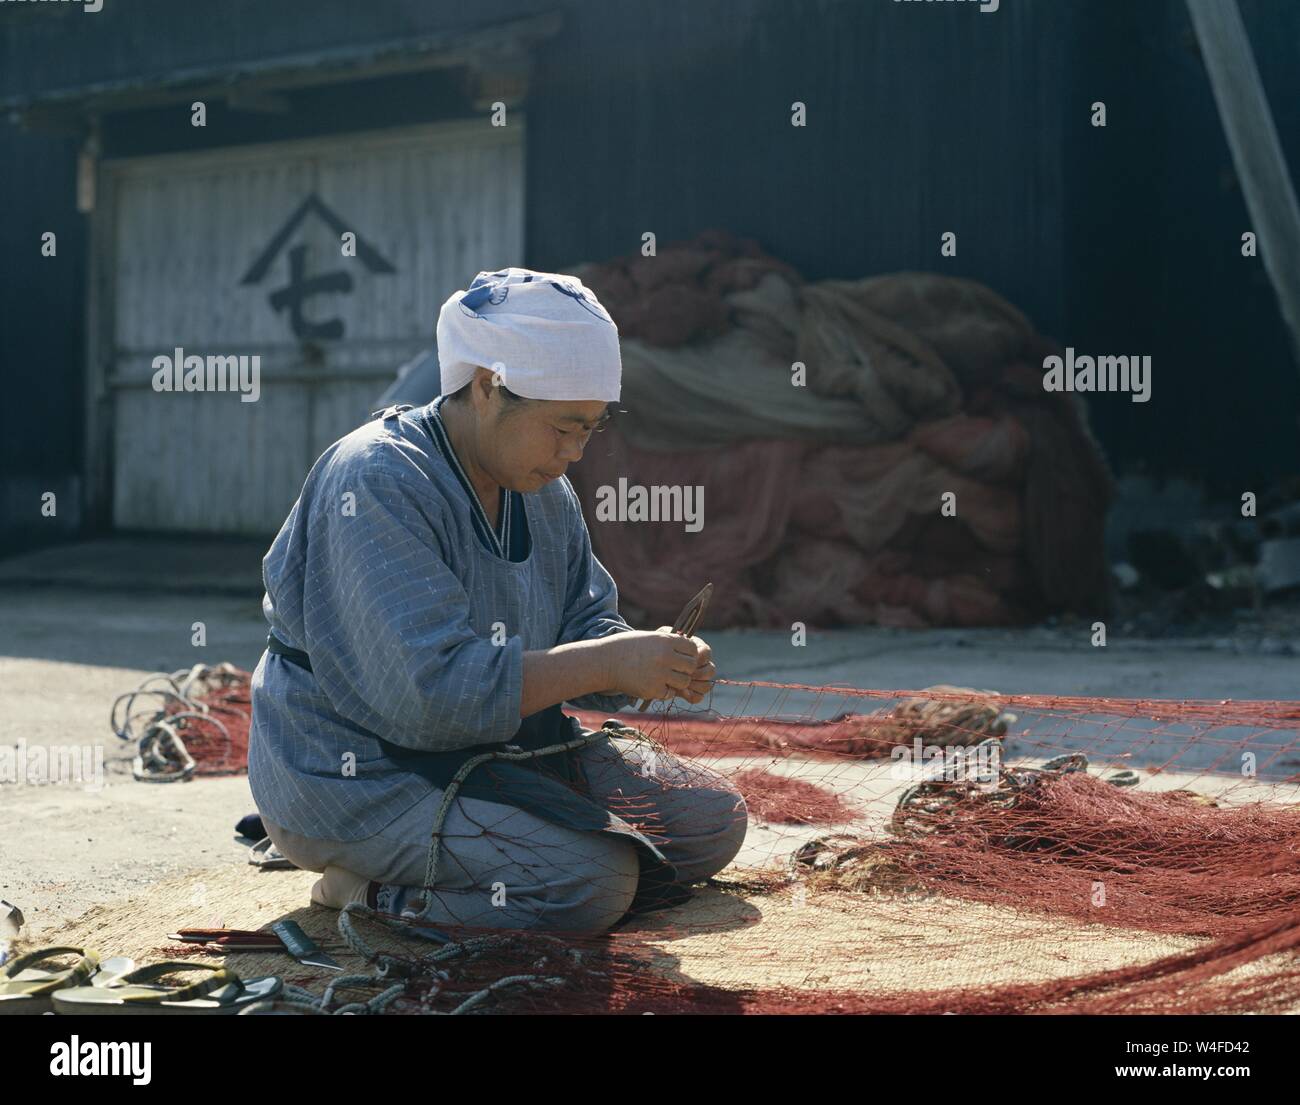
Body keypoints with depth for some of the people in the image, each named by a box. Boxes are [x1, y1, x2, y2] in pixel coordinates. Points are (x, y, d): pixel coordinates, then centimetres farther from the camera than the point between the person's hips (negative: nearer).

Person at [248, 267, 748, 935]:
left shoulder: (545, 493, 6)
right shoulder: (376, 484, -22)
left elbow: (583, 630, 10)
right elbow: (428, 688, -31)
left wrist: (652, 662, -14)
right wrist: (606, 663, -30)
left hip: (501, 749, 10)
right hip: (362, 777, -9)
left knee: (715, 821, 4)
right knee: (594, 882, -27)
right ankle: (368, 889, -6)